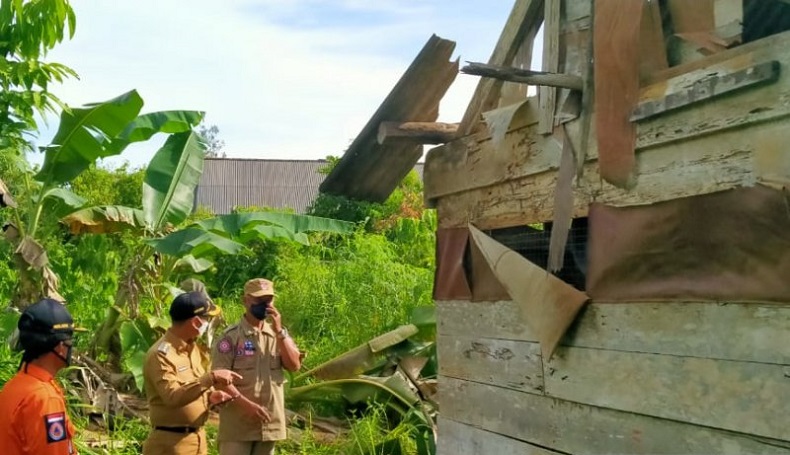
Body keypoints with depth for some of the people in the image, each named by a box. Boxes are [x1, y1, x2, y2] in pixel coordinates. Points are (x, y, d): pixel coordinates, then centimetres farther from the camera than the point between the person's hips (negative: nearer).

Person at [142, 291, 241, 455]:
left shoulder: (192, 348, 10)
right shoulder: (161, 354, -19)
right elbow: (172, 396, -31)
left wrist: (210, 396, -1)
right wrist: (211, 378, -35)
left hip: (197, 439, 9)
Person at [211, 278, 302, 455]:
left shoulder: (279, 334, 8)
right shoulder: (230, 337, -7)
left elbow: (294, 365, -4)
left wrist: (279, 332, -13)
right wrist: (247, 404, -21)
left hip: (269, 421, 5)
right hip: (237, 422, -5)